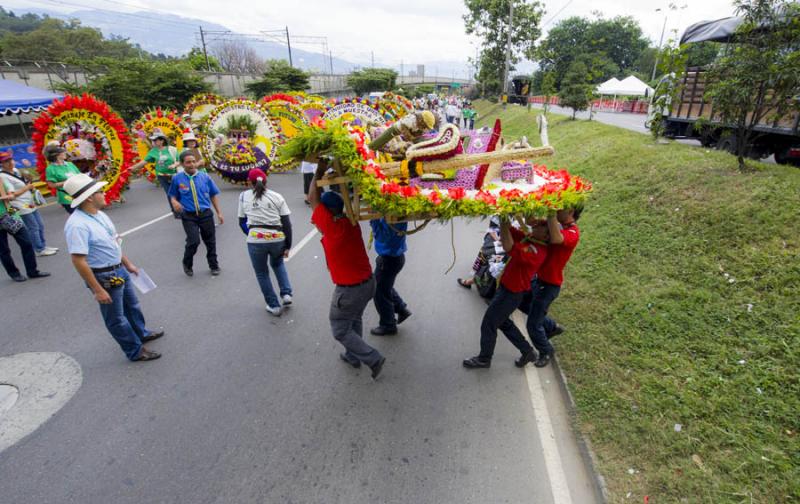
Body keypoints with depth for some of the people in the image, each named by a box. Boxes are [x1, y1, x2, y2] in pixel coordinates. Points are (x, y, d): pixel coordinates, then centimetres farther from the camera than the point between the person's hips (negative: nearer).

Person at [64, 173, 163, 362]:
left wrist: (128, 264, 18)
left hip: (119, 270, 9)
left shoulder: (99, 214, 0)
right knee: (116, 318, 11)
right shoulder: (77, 225, -28)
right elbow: (78, 261, -27)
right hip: (105, 277, -9)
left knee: (132, 305, 27)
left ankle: (141, 334, 49)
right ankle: (135, 351, 25)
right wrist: (98, 290, -24)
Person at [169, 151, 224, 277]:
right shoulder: (177, 179, 1)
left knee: (210, 241, 10)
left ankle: (214, 266, 32)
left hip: (206, 214, 2)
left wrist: (219, 213, 5)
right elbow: (173, 195, 11)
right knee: (194, 241, -14)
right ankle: (187, 264, 15)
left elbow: (213, 195, 8)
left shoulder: (204, 176, 2)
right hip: (188, 216, -2)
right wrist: (174, 202, -13)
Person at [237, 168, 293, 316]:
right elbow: (287, 223, 3)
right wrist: (288, 245, 8)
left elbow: (242, 221, 12)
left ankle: (274, 306, 23)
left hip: (256, 240, -2)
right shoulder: (277, 197, 7)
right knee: (277, 263, 32)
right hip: (278, 239, 2)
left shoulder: (244, 196, 8)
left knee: (262, 273, 19)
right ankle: (286, 294, 19)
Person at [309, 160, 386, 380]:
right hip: (368, 282, 8)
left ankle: (373, 359, 11)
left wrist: (319, 172, -2)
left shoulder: (330, 226, -20)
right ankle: (352, 356, 43)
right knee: (354, 320, 29)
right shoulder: (350, 221, -1)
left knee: (340, 330, 12)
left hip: (349, 289, -8)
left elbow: (313, 199, -10)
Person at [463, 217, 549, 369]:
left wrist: (504, 223, -42)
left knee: (488, 324, 6)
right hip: (505, 287, 9)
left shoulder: (538, 251, -28)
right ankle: (528, 352, 37)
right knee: (504, 322, 24)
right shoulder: (527, 238, -1)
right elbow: (509, 231, 2)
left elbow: (510, 249, -42)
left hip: (512, 293, -9)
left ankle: (484, 359, 27)